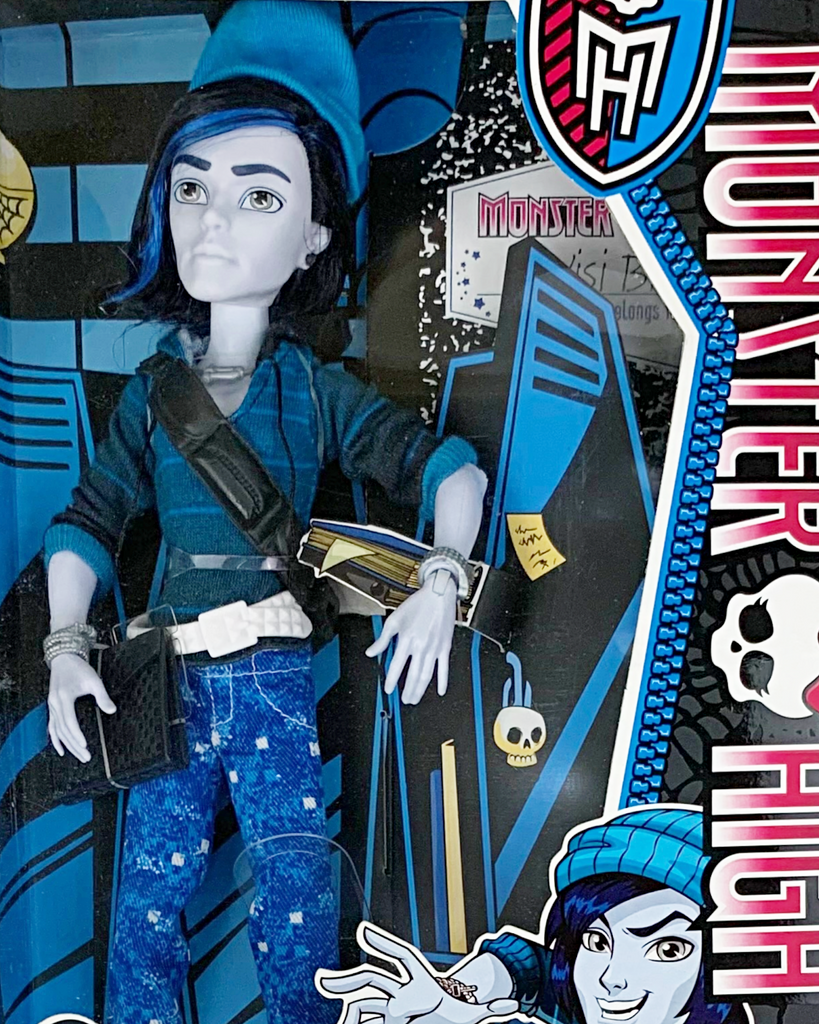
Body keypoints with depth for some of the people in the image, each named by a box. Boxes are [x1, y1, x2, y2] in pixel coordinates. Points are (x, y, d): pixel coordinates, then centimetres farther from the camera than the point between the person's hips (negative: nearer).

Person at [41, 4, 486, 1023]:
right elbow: (86, 523, 6)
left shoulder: (318, 392, -2)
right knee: (150, 883, 11)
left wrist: (441, 578, -19)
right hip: (170, 680, 2)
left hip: (275, 677, -2)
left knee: (295, 884, 3)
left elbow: (448, 467, -4)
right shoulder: (150, 392, 4)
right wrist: (66, 648, -6)